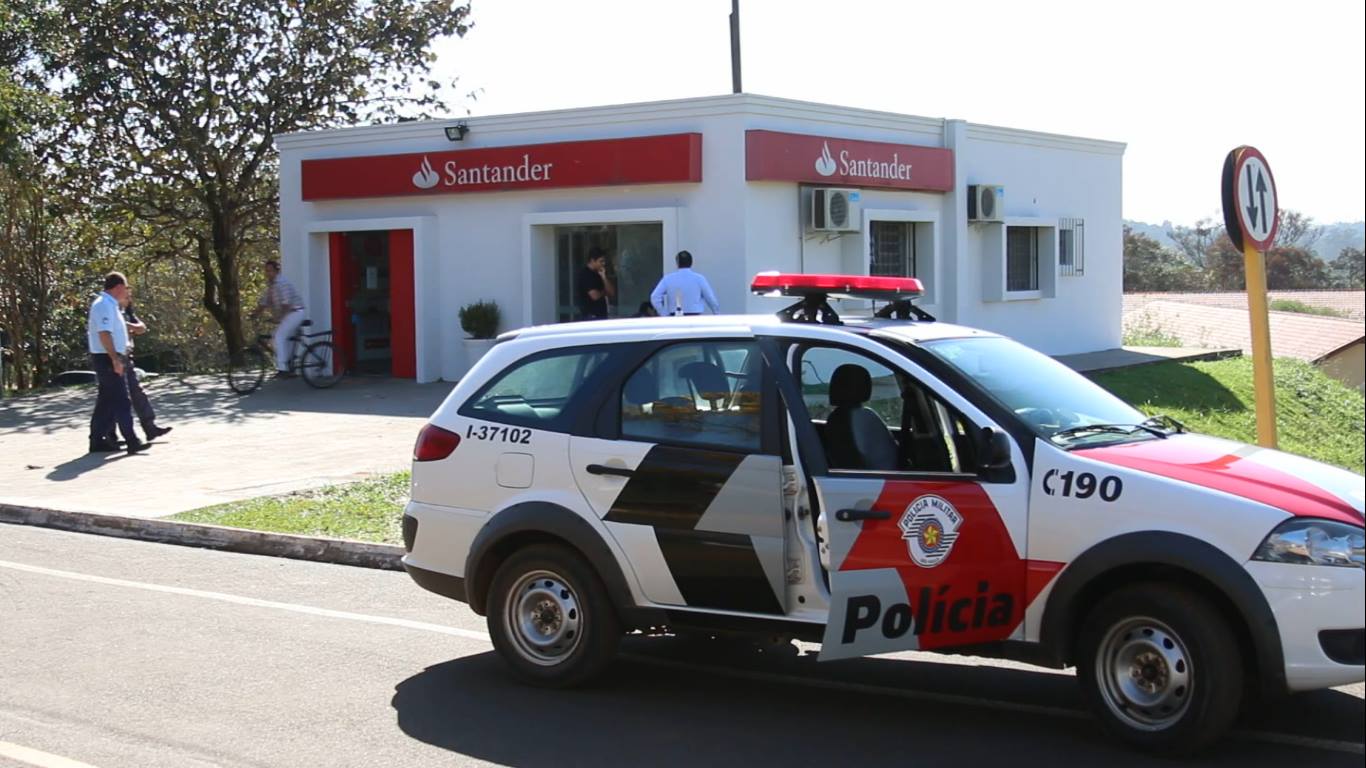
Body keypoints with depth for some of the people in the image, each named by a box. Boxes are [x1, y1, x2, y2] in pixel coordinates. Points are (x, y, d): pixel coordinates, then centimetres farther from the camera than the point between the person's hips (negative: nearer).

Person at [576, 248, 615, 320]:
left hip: (601, 316, 8)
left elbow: (612, 294, 8)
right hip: (590, 317, -8)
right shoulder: (585, 274, -12)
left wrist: (604, 277, -4)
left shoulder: (598, 274, 13)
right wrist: (604, 292, 2)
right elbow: (595, 296, -21)